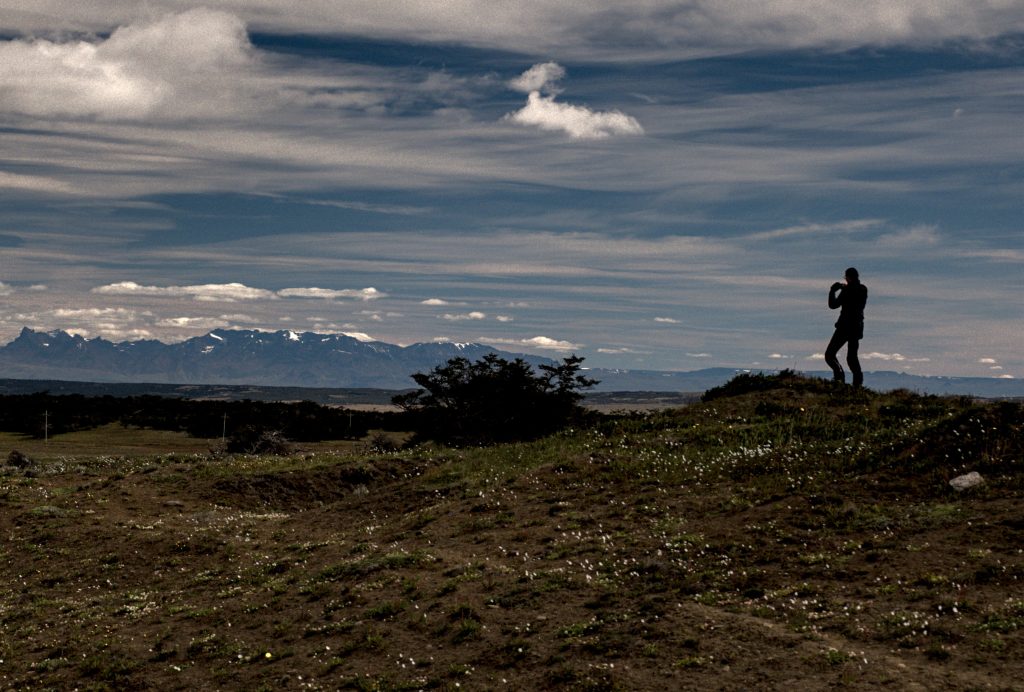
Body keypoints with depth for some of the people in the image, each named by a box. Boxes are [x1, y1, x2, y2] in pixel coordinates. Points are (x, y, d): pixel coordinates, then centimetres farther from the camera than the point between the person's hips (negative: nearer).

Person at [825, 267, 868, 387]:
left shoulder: (846, 291, -13)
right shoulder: (863, 290, 7)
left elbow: (833, 305, -8)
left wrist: (833, 290, 5)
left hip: (845, 326, -7)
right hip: (857, 327, 7)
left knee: (829, 354, -2)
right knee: (852, 356, 16)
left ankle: (839, 376, -22)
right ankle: (858, 382, 4)